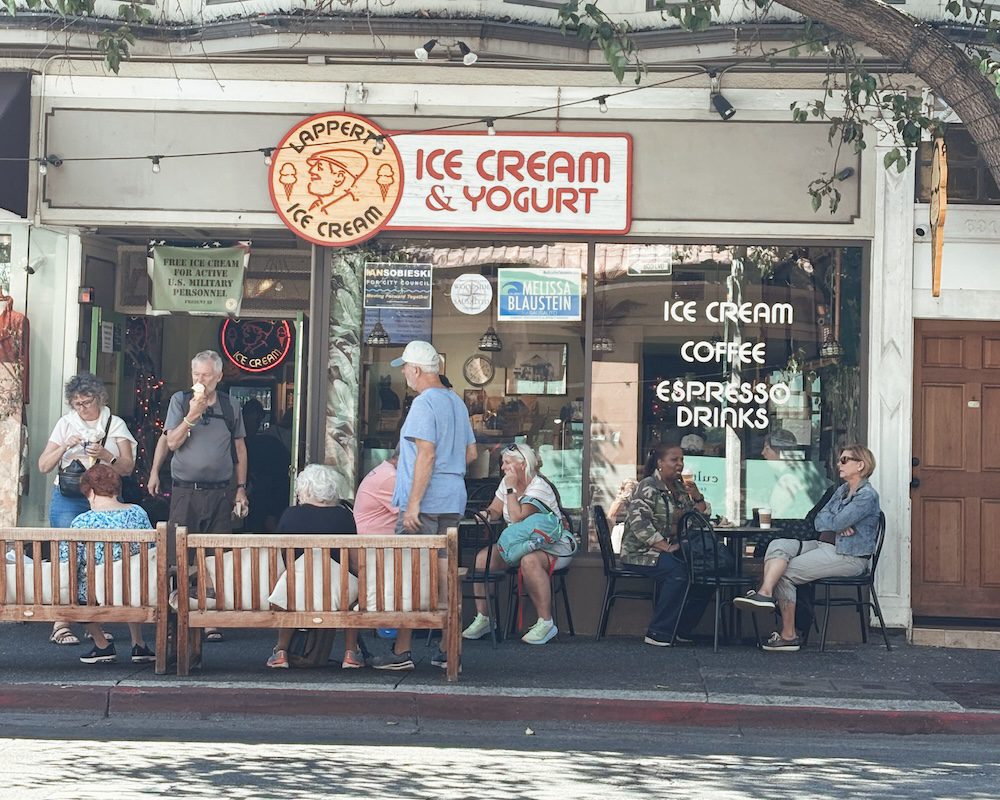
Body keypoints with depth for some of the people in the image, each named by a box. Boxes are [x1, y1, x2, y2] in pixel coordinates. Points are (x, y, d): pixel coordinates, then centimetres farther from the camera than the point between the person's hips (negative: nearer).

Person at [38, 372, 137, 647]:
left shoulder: (116, 425, 7)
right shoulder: (66, 423, 8)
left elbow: (127, 468, 1)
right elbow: (43, 466, 6)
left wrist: (106, 455, -18)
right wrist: (64, 447, -11)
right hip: (68, 499, -1)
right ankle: (60, 624, -11)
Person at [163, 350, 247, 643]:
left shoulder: (230, 406, 9)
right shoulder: (180, 401, 5)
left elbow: (239, 448, 15)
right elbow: (172, 443, -2)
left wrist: (241, 487, 11)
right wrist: (192, 415, -14)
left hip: (220, 493, 1)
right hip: (185, 491, -1)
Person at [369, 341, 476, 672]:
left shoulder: (424, 403, -12)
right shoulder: (457, 402, 16)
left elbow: (426, 454, -19)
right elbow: (471, 453, 21)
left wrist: (413, 504, -20)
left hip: (423, 504, -8)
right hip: (453, 502, 9)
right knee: (444, 571, 10)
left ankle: (401, 651, -3)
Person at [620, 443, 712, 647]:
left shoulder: (680, 488, 17)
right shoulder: (648, 487, -7)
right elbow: (639, 524, -19)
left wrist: (697, 498, 0)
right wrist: (666, 547, -23)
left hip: (672, 550, 8)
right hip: (642, 552, -8)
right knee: (677, 572, -33)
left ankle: (682, 630, -5)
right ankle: (658, 633, -27)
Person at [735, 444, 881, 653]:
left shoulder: (867, 496, -11)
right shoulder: (842, 490, 18)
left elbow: (837, 522, -18)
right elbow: (820, 521, 9)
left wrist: (834, 522, 5)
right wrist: (838, 526, -11)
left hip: (849, 556, -9)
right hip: (825, 546, 9)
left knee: (786, 572, -18)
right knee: (778, 545, -13)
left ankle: (789, 635, -15)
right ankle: (765, 592, -33)